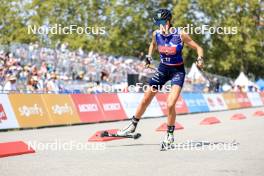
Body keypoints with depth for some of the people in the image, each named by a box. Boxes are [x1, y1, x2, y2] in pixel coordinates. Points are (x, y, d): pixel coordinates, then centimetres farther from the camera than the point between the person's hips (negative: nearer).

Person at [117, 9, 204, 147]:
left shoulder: (180, 34, -17)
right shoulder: (156, 34, -6)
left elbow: (198, 48, -9)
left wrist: (200, 59, -28)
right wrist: (149, 56, 6)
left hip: (178, 71, -4)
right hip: (163, 69, 4)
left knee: (170, 104, -18)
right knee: (145, 100, 8)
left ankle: (170, 134, 2)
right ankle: (132, 126, 28)